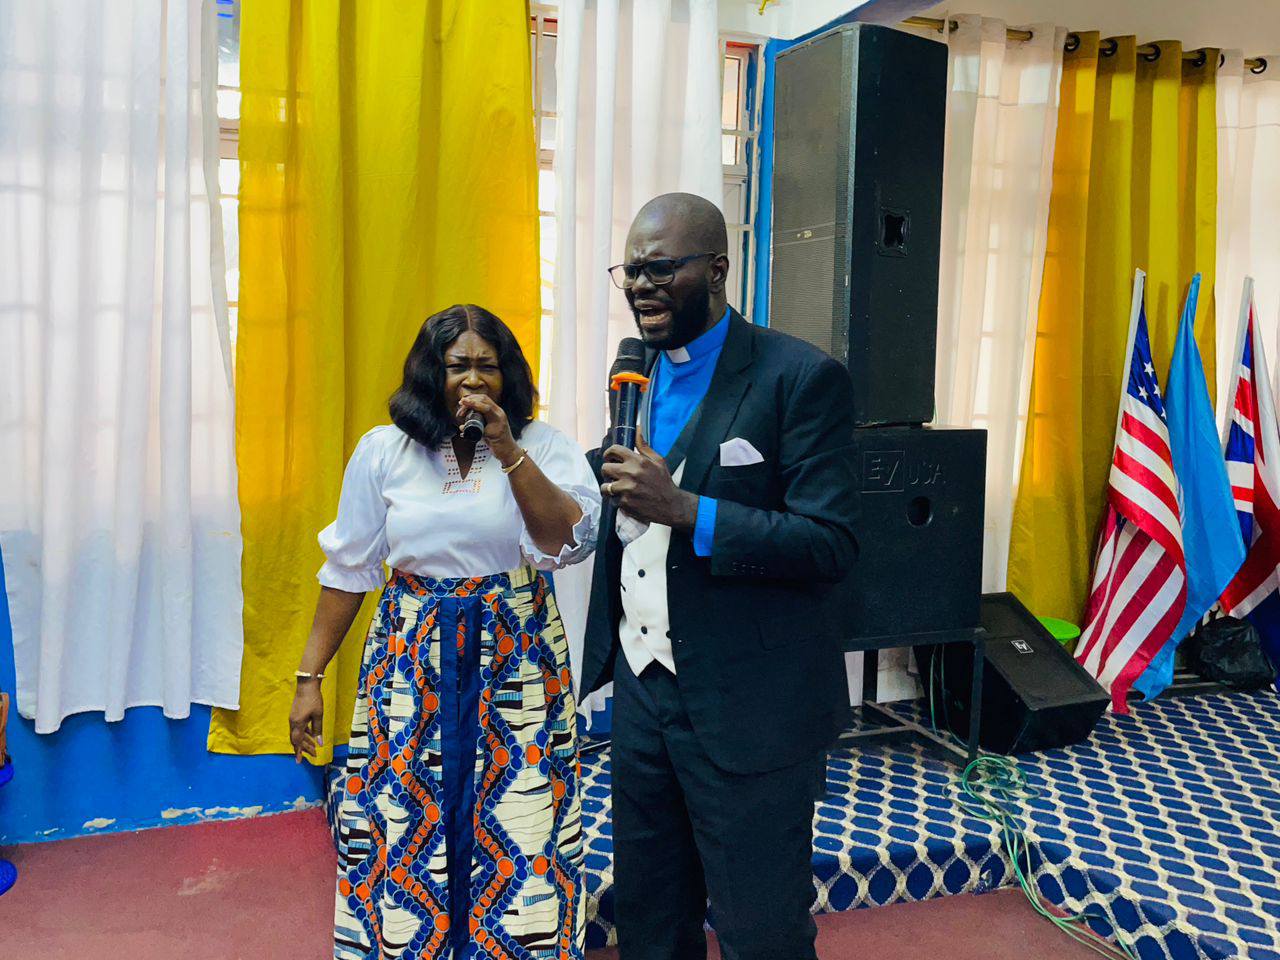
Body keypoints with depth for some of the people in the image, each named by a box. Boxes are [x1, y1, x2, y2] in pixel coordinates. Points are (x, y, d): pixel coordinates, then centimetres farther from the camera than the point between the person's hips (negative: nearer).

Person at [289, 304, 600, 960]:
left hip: (517, 662, 0)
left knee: (515, 826, 3)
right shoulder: (384, 451, 2)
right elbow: (348, 569, 6)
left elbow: (568, 543, -14)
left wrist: (508, 451, -19)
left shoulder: (543, 447, 0)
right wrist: (309, 678, 5)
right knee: (404, 825, 5)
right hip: (411, 662, 1)